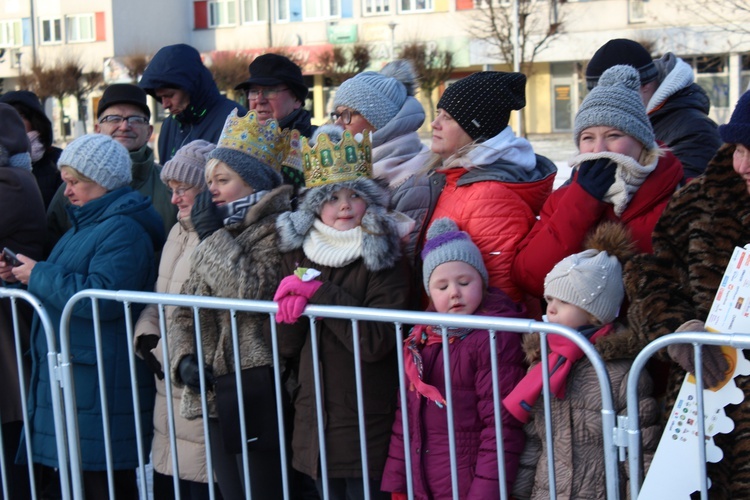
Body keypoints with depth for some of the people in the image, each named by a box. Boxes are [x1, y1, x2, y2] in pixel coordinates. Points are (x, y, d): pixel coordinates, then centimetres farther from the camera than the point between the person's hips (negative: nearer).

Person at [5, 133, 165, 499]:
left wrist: (39, 275, -16)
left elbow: (102, 298, -25)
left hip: (99, 382, -10)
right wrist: (23, 274, 9)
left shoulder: (124, 230, -13)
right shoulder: (86, 225, 20)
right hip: (69, 375, 10)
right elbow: (65, 287, 27)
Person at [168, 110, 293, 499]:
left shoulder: (277, 230, -6)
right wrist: (185, 359, 0)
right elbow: (184, 314, 18)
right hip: (215, 394, 8)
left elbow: (247, 294, -22)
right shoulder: (215, 238, 17)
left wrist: (214, 236, -11)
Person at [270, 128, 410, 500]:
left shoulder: (383, 259, -8)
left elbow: (376, 342, -20)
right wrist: (288, 312, -15)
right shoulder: (298, 253, 6)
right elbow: (283, 347, 6)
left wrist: (320, 294, -20)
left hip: (368, 426, -5)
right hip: (314, 424, 5)